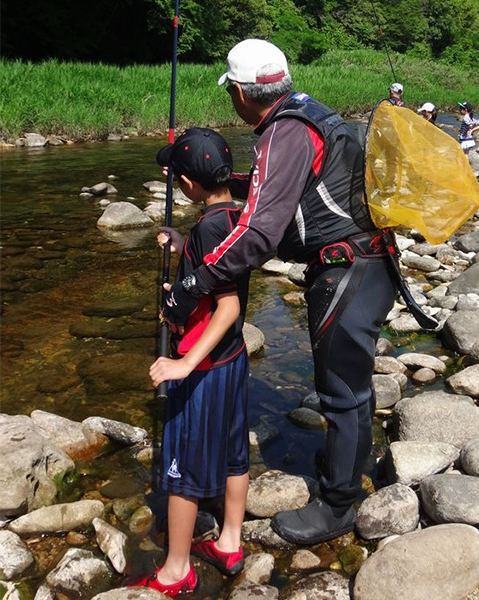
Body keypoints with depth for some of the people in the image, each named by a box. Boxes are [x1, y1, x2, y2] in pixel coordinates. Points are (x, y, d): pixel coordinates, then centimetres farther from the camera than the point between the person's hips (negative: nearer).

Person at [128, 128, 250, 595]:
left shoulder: (209, 227, -23)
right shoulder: (237, 216, 3)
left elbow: (228, 306, -28)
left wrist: (187, 363, -32)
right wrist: (183, 248, 17)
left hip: (203, 367, -9)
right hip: (234, 358, 9)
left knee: (183, 467, 5)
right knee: (232, 452, 19)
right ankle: (229, 544, 37)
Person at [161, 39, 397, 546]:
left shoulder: (287, 134, -21)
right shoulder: (305, 115, 11)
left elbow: (260, 232, -31)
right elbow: (270, 189, 24)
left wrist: (193, 285, -29)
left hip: (348, 276, -10)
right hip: (358, 267, 10)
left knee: (342, 392, 3)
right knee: (347, 381, 25)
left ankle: (335, 508, 19)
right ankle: (348, 458, 46)